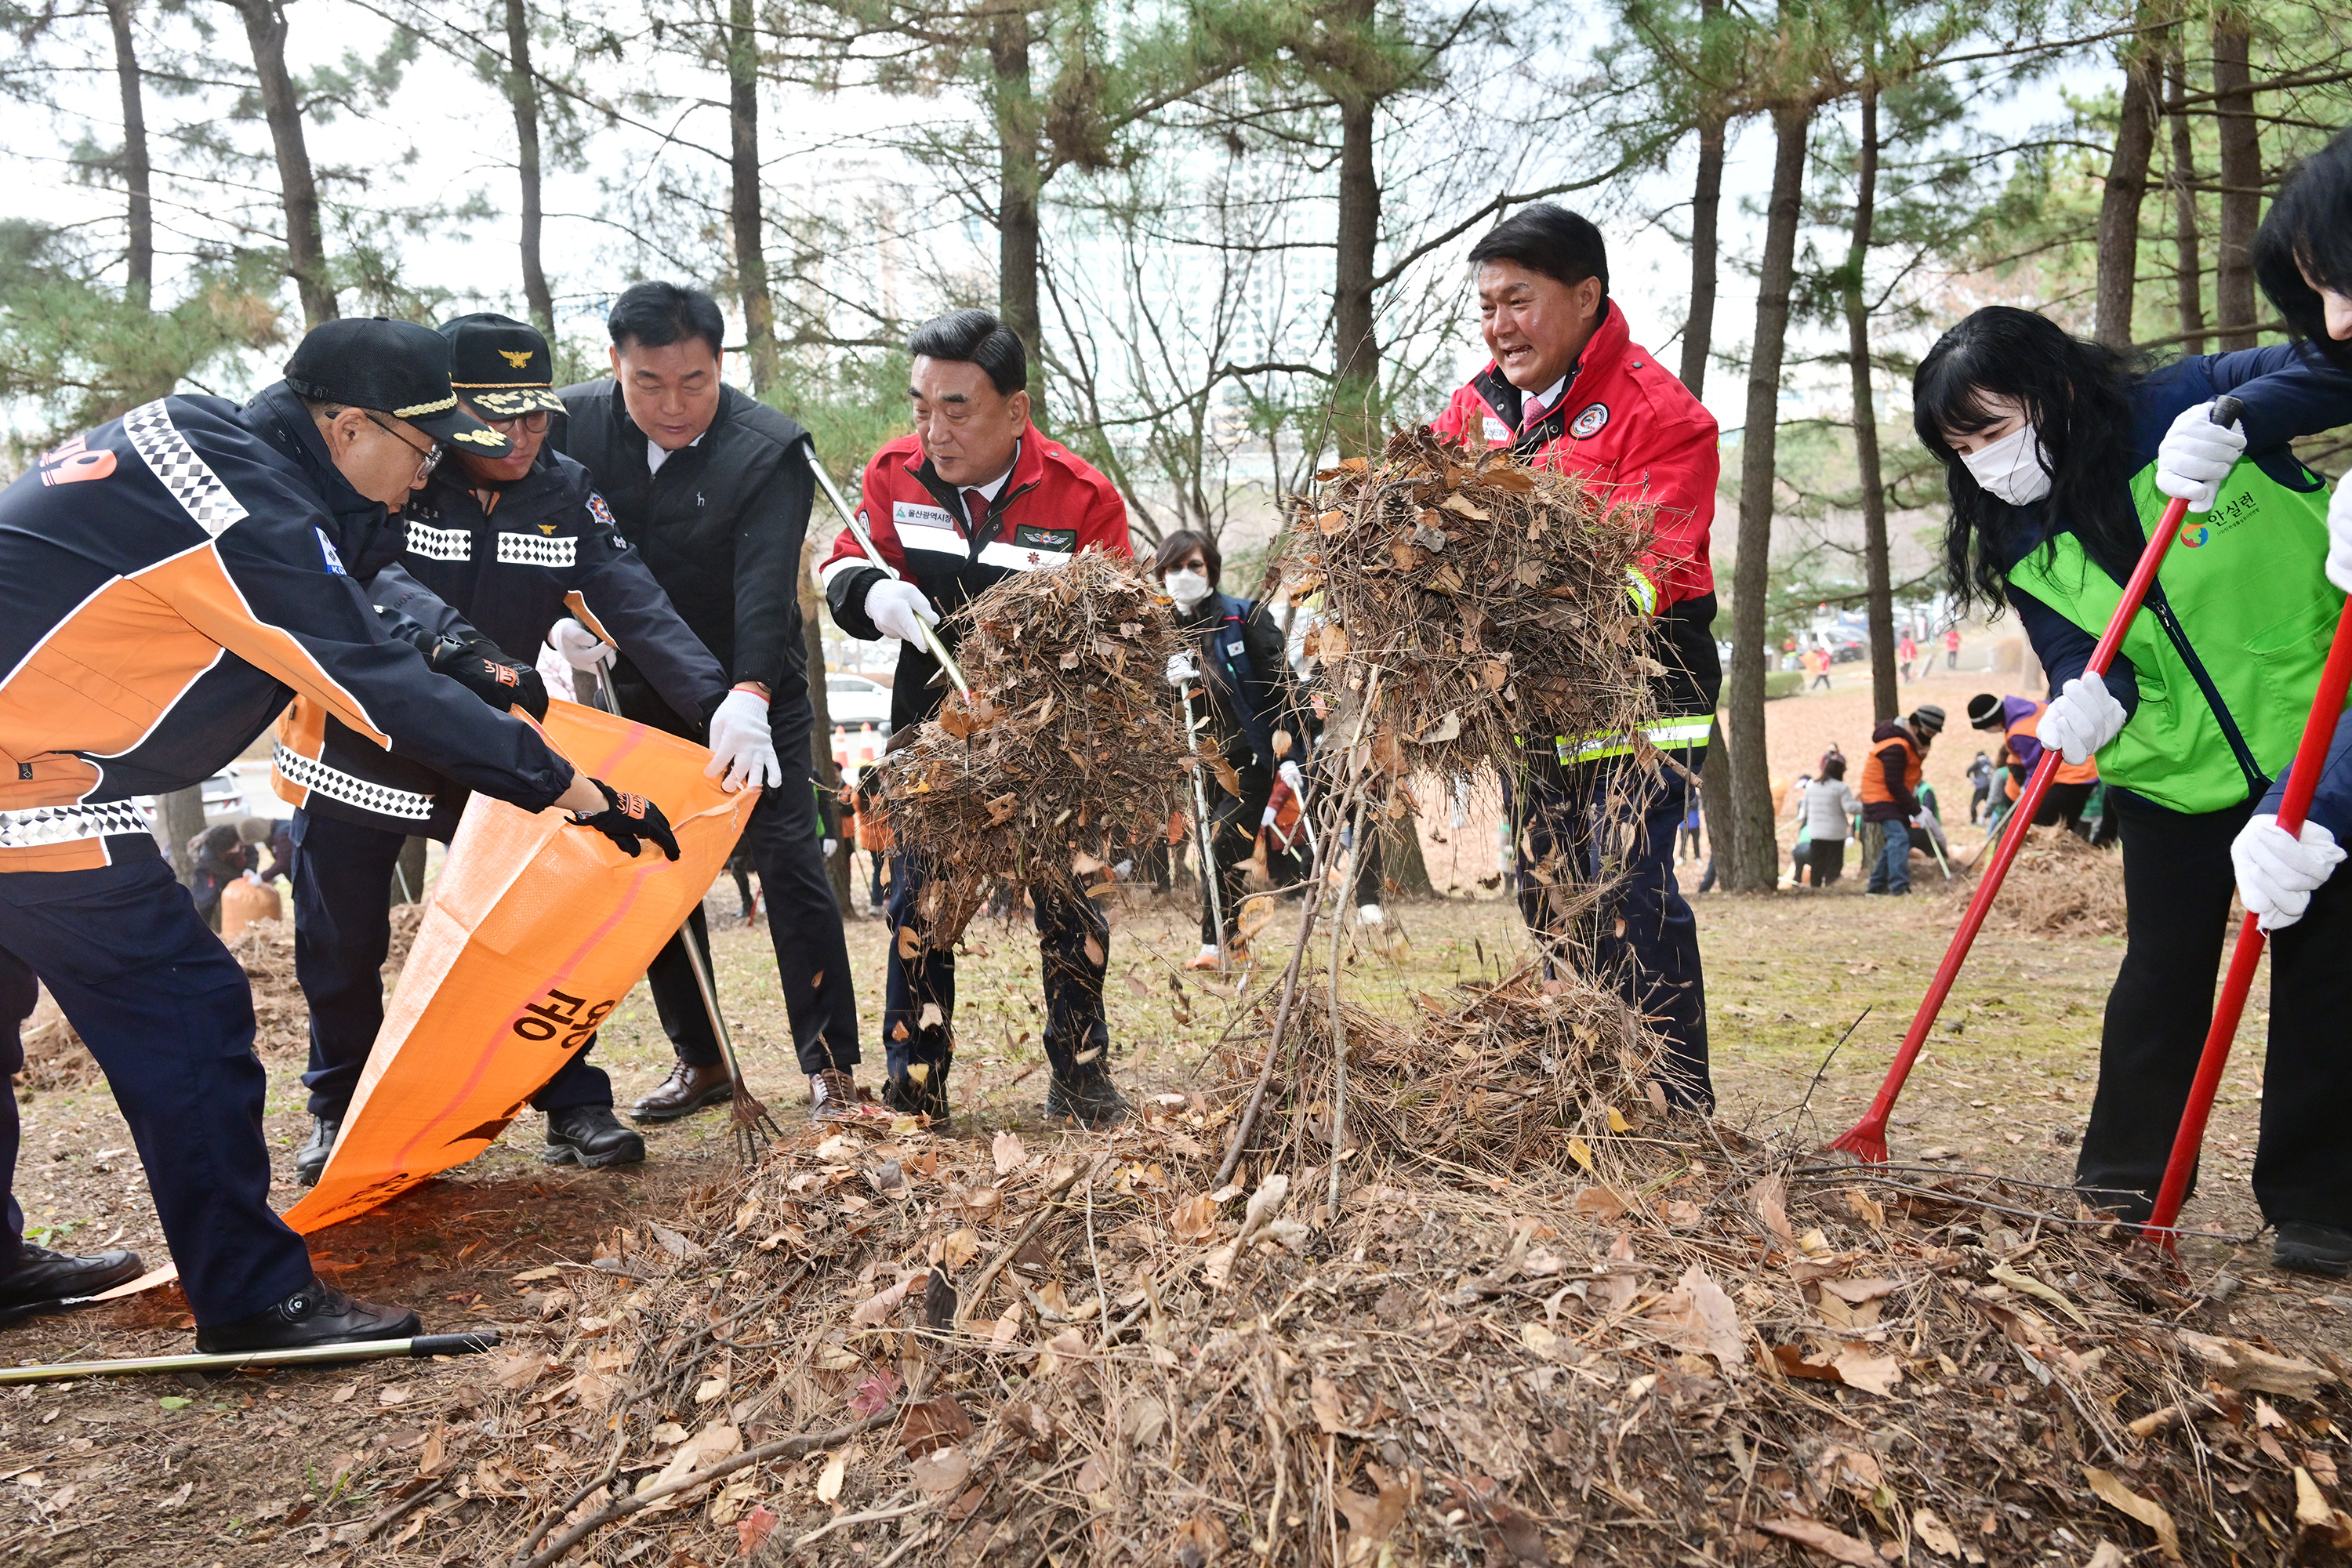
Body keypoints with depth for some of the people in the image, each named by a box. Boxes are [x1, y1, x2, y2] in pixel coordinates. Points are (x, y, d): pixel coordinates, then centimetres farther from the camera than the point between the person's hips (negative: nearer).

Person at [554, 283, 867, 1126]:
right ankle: (699, 1061, 20)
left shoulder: (769, 448, -18)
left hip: (752, 693, -4)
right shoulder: (573, 423, -5)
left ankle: (831, 1068, -2)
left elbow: (766, 581, -30)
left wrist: (748, 692, -44)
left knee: (790, 862, -9)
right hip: (637, 690, 4)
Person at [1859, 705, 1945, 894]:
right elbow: (1894, 785, -24)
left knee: (1895, 841, 14)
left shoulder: (1911, 742, 7)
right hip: (1881, 798, -10)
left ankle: (1877, 884, 25)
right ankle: (1899, 887, -31)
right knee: (1899, 837, -23)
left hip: (1896, 798, 10)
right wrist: (1917, 811, -20)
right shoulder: (1896, 747, -25)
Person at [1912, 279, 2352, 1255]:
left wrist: (2237, 417, -30)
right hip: (2174, 771, 3)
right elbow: (2074, 652, -4)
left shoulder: (2180, 405, -14)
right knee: (2164, 970, 8)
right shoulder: (2021, 549, -2)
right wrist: (2085, 697, -26)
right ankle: (2122, 1185, 21)